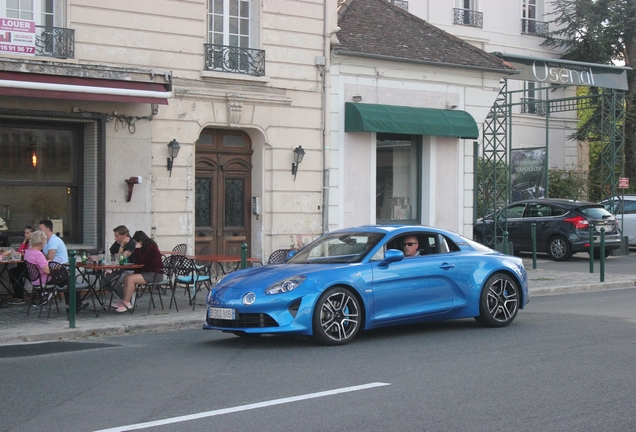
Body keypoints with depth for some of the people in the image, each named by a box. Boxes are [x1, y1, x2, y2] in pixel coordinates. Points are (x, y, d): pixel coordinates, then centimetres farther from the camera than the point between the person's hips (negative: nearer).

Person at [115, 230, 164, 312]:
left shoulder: (151, 247, -16)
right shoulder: (146, 247, 13)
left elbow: (140, 261, -18)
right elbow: (139, 262, 17)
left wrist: (137, 249, -12)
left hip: (155, 274, -10)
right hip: (147, 272, 10)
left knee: (131, 279, -22)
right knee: (126, 277, -1)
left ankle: (126, 303, -16)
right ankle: (124, 301, -7)